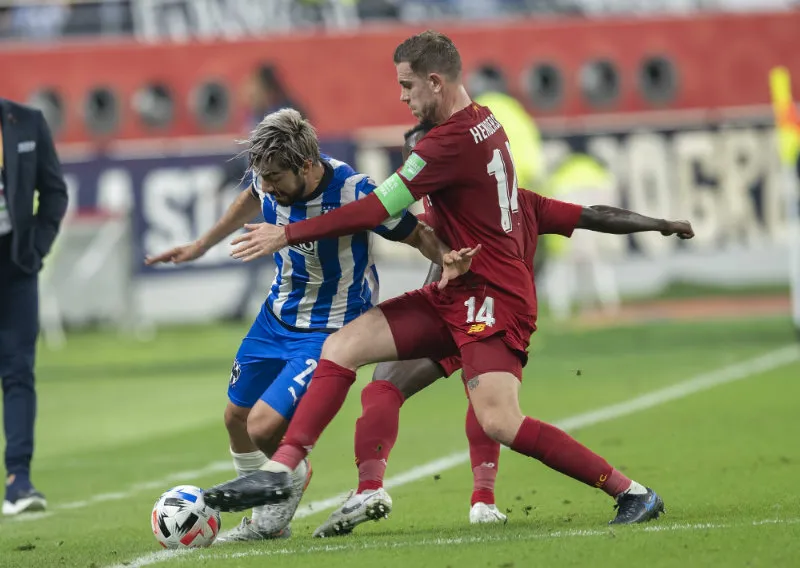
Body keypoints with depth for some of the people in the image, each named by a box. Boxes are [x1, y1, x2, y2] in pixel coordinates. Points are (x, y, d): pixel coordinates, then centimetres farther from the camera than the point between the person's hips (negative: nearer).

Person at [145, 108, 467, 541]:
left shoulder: (353, 194, -30)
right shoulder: (273, 182, -14)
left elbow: (418, 235, -17)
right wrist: (201, 245, 20)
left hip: (329, 330, -7)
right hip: (277, 315, 7)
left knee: (264, 427, -18)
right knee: (237, 418, 15)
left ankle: (292, 478, 16)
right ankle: (266, 519, 37)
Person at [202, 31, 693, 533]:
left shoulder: (452, 142, -18)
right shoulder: (484, 121, 10)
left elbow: (377, 210, -16)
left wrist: (287, 235, -9)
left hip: (491, 299, -10)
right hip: (454, 296, 10)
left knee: (500, 422, -21)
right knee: (341, 347, -1)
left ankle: (633, 493, -9)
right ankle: (280, 471, -8)